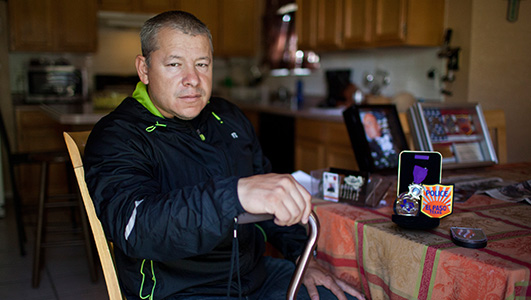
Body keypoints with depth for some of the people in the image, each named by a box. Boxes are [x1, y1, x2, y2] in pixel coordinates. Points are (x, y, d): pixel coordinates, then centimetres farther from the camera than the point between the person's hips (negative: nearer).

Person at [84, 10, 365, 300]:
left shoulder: (229, 117, 10)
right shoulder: (115, 138, -13)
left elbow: (271, 198, 18)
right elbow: (134, 226, -32)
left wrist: (303, 258, 6)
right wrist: (237, 194, -46)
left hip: (256, 273, 6)